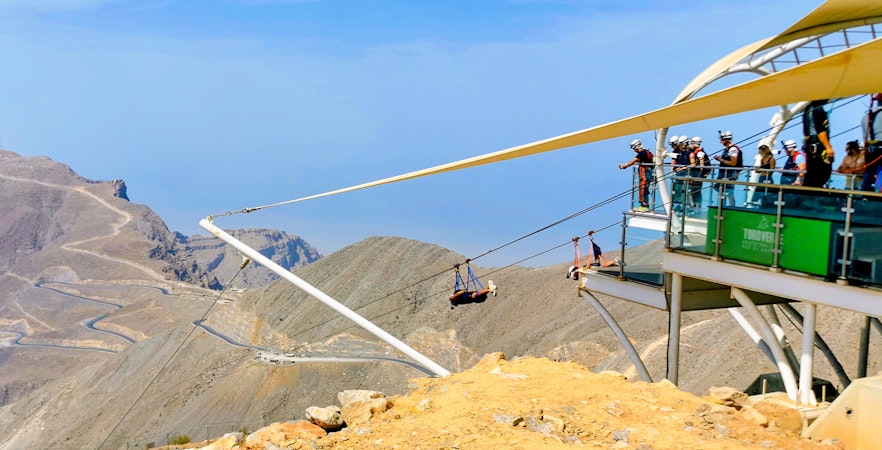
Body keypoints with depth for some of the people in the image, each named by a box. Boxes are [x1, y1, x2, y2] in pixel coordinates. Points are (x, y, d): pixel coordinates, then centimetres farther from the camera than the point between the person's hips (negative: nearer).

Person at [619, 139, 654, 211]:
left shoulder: (642, 153, -15)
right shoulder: (645, 152, 17)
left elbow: (633, 161, -15)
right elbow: (634, 162, 20)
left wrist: (624, 166, -5)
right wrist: (625, 164, 14)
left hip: (645, 175, -10)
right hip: (644, 175, 10)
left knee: (643, 190, -8)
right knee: (641, 190, 13)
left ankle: (645, 206, -5)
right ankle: (642, 205, 17)